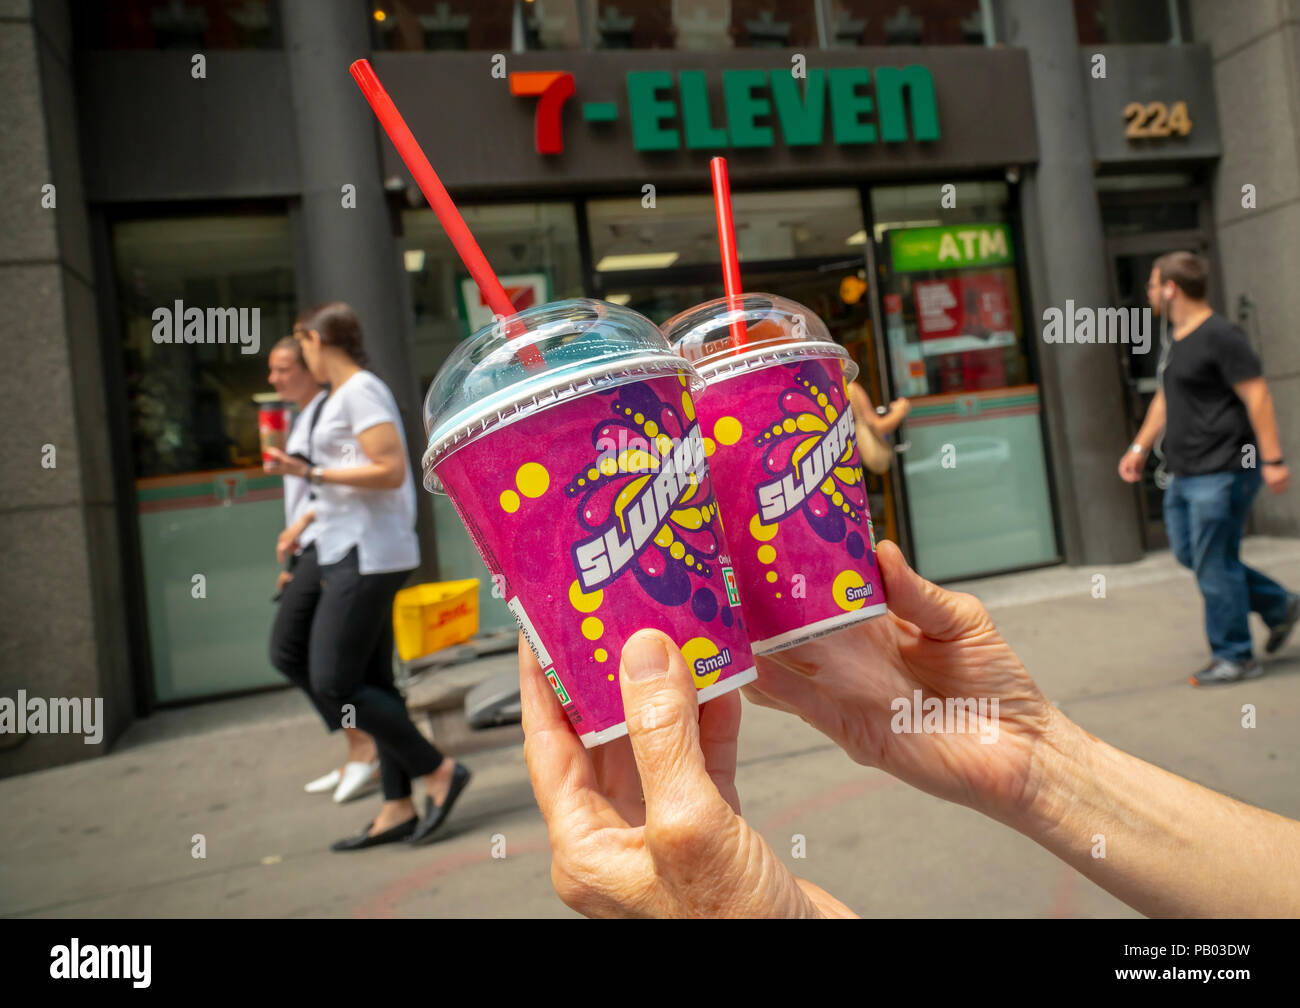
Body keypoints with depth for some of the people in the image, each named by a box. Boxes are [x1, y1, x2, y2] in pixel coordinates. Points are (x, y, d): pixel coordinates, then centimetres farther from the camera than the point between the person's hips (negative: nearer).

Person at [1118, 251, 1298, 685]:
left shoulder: (1219, 336, -14)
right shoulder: (1174, 341, 15)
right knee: (1190, 553, 15)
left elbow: (1257, 396, -17)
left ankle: (1234, 657, 10)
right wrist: (1140, 446, 20)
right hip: (1186, 473, 10)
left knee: (1214, 564, -4)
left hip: (1222, 473, -10)